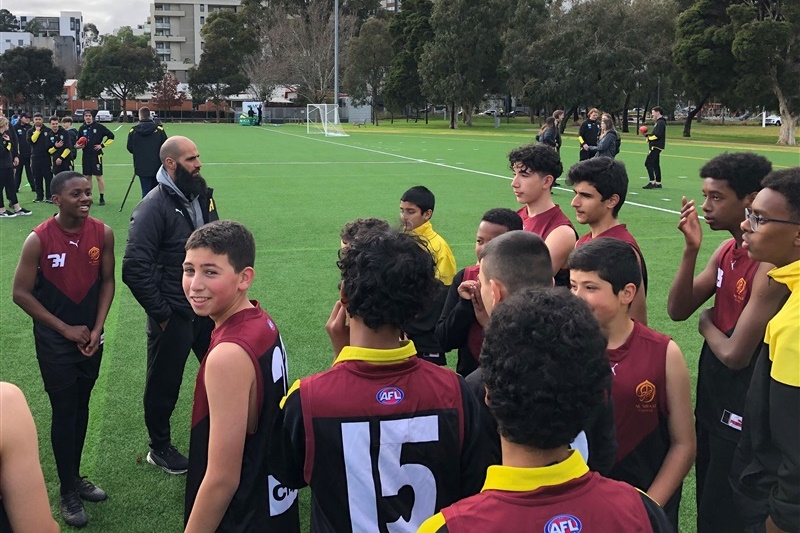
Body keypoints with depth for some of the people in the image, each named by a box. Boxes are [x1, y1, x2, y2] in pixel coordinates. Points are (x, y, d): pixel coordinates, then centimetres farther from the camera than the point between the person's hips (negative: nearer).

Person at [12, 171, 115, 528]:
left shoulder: (103, 234, -7)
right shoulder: (38, 240, -17)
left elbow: (107, 281, 3)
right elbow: (21, 293, -11)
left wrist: (97, 328, -5)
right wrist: (65, 329, -11)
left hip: (90, 337, 4)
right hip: (55, 341, -4)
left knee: (81, 408, 15)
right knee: (64, 412, 2)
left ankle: (76, 477, 32)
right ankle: (68, 493, 15)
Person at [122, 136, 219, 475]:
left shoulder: (202, 196, 3)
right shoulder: (155, 206, -18)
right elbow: (134, 268, -21)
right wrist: (160, 314, -17)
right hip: (173, 316, -6)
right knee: (165, 384, 11)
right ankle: (159, 448, 31)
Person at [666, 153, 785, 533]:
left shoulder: (771, 266, -26)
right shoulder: (726, 251, 1)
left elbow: (735, 355, -25)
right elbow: (677, 310, -1)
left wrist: (707, 323, -5)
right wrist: (691, 248, -13)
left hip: (741, 415, -8)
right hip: (711, 400, 8)